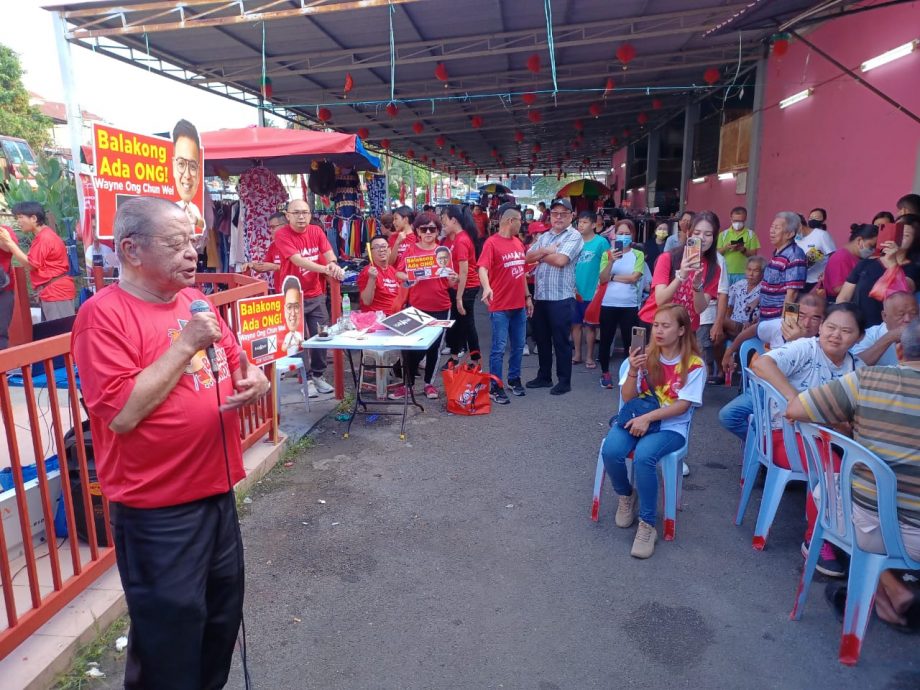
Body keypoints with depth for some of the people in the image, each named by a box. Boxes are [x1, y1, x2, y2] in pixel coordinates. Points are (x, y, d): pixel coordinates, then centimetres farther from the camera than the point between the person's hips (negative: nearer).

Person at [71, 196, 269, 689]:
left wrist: (254, 381, -7)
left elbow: (236, 365, 16)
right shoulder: (103, 314, -15)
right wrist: (186, 345, -22)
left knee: (223, 618, 23)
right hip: (158, 510, -7)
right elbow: (121, 414, -23)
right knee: (171, 636, 10)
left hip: (217, 492, 7)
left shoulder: (194, 301, 6)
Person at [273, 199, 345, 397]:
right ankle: (306, 378, 13)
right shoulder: (282, 235, -13)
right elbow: (298, 260, -25)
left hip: (316, 295, 4)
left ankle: (318, 375, 21)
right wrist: (325, 269, -37)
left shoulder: (316, 231, 2)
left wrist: (334, 265, -33)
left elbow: (329, 253, -9)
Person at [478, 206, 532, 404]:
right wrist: (486, 287, -42)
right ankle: (495, 387, 8)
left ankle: (514, 379, 32)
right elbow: (483, 268, -24)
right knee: (499, 348, -2)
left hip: (519, 305, 7)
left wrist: (527, 296, 18)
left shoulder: (518, 242, 11)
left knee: (518, 345, 16)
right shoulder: (492, 242, -11)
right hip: (500, 306, -7)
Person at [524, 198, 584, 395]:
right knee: (541, 338, 14)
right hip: (540, 296, 7)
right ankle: (544, 376, 27)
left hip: (561, 298, -7)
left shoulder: (574, 236, -6)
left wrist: (541, 255, -3)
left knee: (561, 341, 1)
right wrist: (545, 250, -10)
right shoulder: (543, 236, 15)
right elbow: (528, 257, 7)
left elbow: (560, 260, -19)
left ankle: (564, 381, 11)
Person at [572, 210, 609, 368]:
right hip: (574, 291, 4)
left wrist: (599, 288, -12)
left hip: (591, 292, -4)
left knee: (589, 325, 5)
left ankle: (589, 357, 16)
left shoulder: (601, 242, -7)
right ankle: (577, 355, 21)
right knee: (575, 323, 10)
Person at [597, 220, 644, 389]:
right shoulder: (607, 254, 5)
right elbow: (602, 279, -4)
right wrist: (611, 261, -16)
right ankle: (605, 373, 21)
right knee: (606, 339, 7)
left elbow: (634, 277, -10)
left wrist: (612, 277, -4)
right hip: (608, 304, 1)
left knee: (629, 340, 6)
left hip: (629, 305, -1)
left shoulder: (638, 255, 3)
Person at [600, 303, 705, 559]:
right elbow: (627, 398, 0)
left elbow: (682, 405, -11)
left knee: (643, 456, -34)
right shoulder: (645, 355, 3)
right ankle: (626, 495, 7)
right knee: (611, 451, -26)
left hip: (671, 426, -3)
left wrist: (648, 418, -22)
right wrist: (633, 371, -18)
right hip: (637, 418, 3)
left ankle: (647, 525, -17)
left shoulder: (694, 364, -5)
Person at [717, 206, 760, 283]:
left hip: (743, 273, -1)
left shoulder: (751, 234, 4)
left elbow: (753, 254, 1)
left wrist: (744, 250, -17)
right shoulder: (723, 234, 8)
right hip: (725, 272, 1)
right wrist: (725, 248, -14)